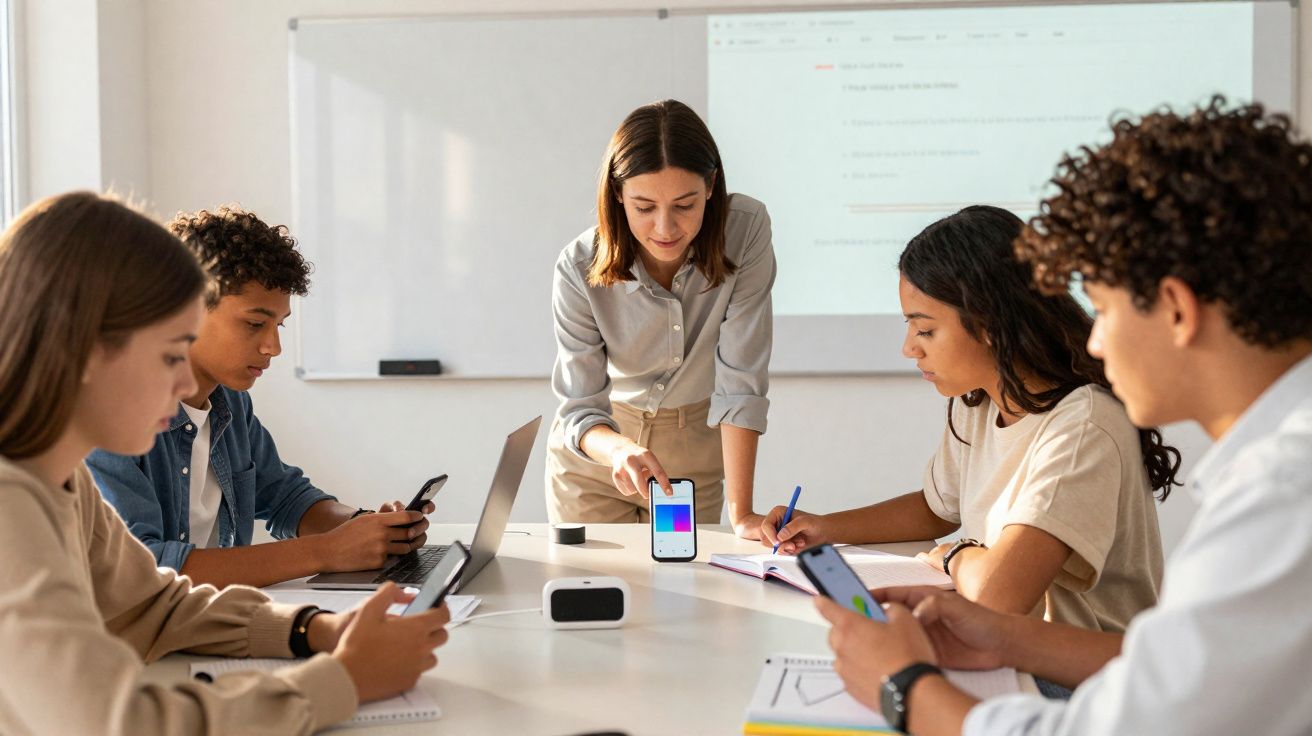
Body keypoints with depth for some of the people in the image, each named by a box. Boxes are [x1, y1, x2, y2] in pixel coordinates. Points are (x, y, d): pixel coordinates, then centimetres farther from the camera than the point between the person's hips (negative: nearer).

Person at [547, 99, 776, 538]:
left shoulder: (746, 233, -25)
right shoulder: (579, 269, -25)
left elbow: (741, 380, -25)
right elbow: (579, 407, -22)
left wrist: (740, 513, -30)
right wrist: (619, 449, -45)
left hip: (696, 448, 1)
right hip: (596, 447, 0)